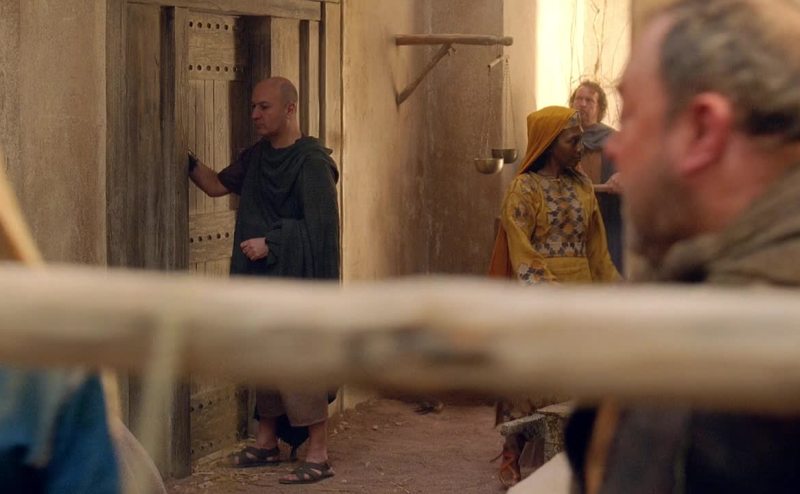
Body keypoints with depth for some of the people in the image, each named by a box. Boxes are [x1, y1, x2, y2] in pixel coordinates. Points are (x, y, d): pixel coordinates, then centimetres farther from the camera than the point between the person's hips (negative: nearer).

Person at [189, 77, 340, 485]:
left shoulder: (311, 161, -13)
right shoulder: (257, 156, 13)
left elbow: (320, 226, -16)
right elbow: (216, 185, 17)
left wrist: (270, 241, -17)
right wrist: (185, 161, 3)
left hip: (295, 279, -8)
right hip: (262, 277, 8)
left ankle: (318, 456, -6)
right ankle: (266, 444, 24)